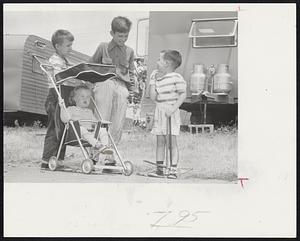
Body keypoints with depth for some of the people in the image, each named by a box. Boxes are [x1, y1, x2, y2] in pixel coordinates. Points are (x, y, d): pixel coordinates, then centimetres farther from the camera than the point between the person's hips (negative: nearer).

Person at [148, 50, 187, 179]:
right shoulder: (155, 75, 10)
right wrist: (153, 81, -2)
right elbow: (152, 97, 6)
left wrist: (173, 109, -17)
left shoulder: (176, 78, -9)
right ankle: (159, 169, 12)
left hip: (171, 112, -6)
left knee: (172, 141, -4)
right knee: (160, 141, 7)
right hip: (159, 111, 6)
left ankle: (173, 170, -1)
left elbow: (183, 95, -10)